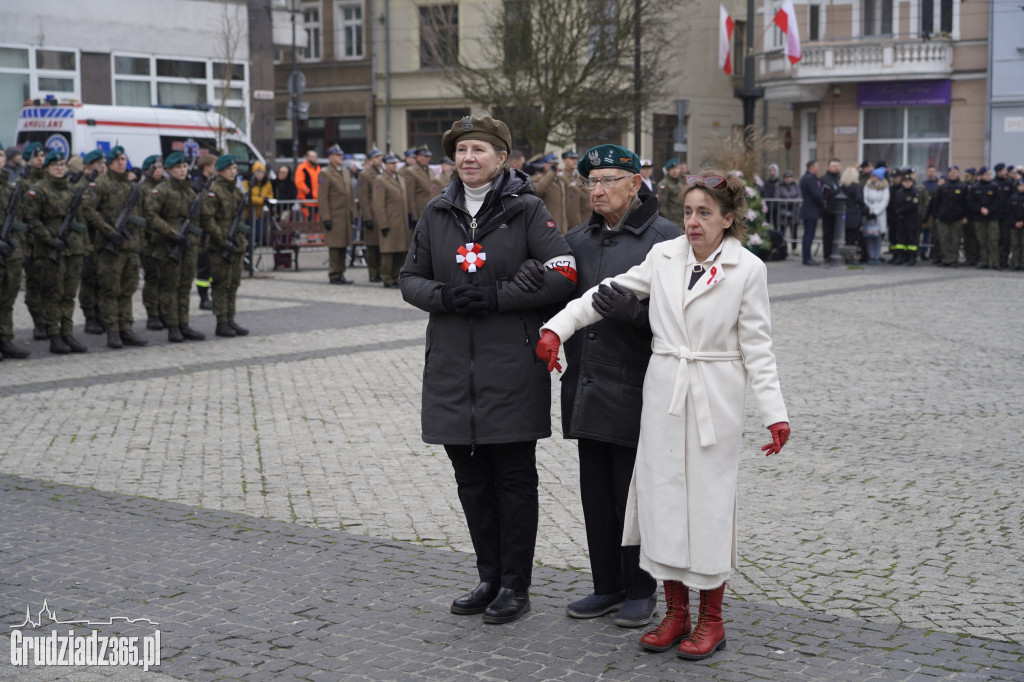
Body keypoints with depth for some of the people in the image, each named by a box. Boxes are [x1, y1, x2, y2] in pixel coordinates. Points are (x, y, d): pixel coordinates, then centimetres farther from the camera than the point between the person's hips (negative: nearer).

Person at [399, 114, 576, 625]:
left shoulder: (526, 210, -3)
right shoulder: (437, 213, 10)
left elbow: (563, 275, -11)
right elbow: (410, 279, 12)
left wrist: (496, 296, -17)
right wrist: (446, 296, -10)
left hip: (511, 368, -5)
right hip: (452, 367, 5)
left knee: (514, 477, 3)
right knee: (471, 478, 12)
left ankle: (515, 586, 14)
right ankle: (490, 579, 25)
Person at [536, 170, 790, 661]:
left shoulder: (748, 269, -4)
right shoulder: (664, 257, 4)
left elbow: (756, 347, -4)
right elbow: (606, 293, 9)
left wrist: (775, 413, -10)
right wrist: (556, 328, 0)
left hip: (716, 399, -3)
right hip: (664, 394, 3)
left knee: (709, 502, 1)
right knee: (663, 499, 5)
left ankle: (711, 619, 16)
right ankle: (676, 613, 18)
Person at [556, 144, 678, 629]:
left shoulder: (665, 239, -7)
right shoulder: (578, 240, 13)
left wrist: (634, 311, -27)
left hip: (634, 391, -6)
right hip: (588, 387, 6)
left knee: (633, 495, 2)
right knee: (596, 494, 12)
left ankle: (641, 591, 17)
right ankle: (607, 585, 25)